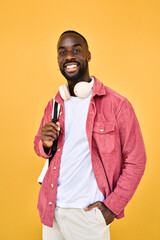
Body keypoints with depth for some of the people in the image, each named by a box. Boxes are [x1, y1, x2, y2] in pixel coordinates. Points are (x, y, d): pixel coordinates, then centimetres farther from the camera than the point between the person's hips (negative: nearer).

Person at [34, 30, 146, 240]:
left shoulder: (116, 104, -12)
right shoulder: (54, 105, 4)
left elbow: (136, 160, -9)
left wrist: (112, 206, -11)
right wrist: (45, 143, -8)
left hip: (88, 214, -4)